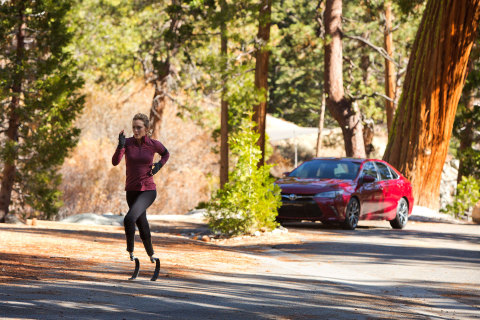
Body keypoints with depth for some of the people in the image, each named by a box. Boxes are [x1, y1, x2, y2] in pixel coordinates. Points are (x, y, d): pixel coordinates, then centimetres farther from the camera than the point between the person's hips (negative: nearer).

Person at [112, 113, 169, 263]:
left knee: (129, 219, -26)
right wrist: (120, 146, -34)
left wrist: (158, 166, -2)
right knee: (142, 225, 15)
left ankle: (130, 250, -8)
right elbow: (115, 162, -18)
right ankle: (151, 254, 38)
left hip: (148, 190, -3)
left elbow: (166, 154, 17)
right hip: (132, 190, 3)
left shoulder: (154, 144, -6)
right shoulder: (127, 142, -5)